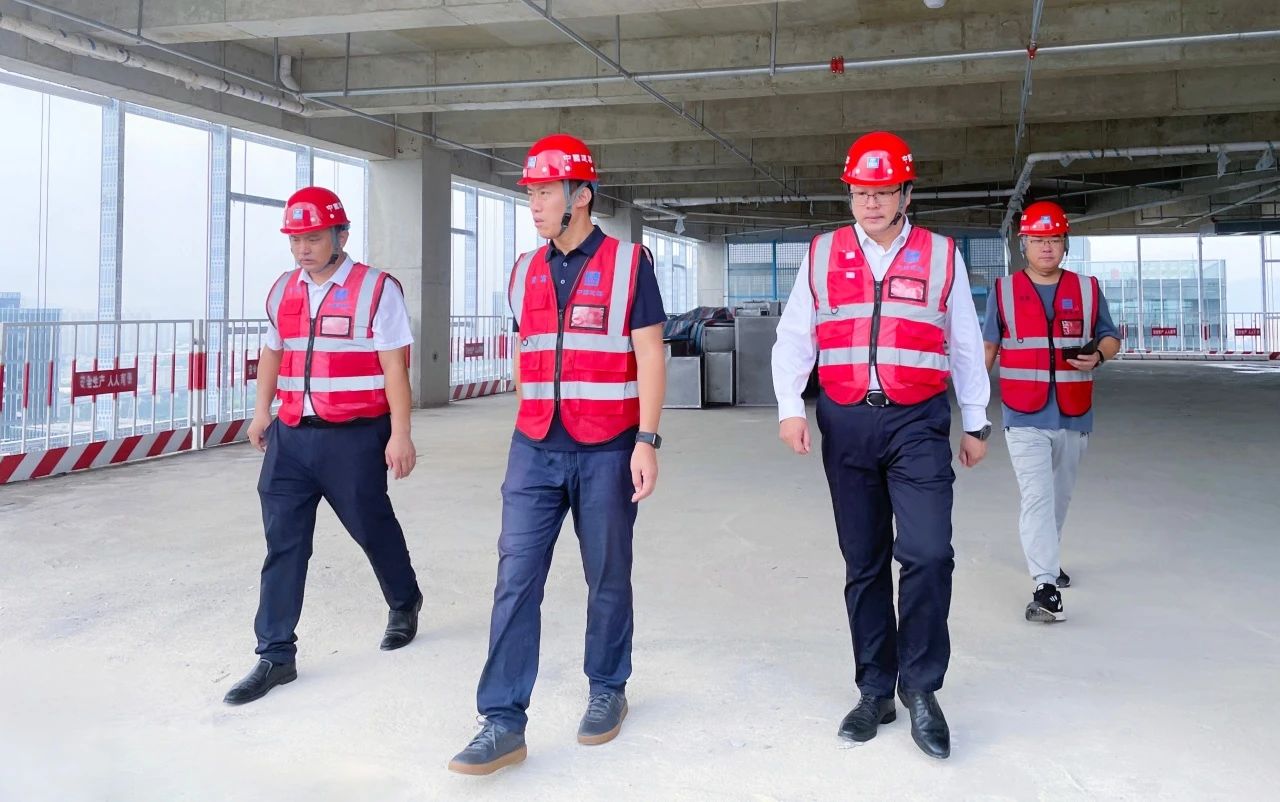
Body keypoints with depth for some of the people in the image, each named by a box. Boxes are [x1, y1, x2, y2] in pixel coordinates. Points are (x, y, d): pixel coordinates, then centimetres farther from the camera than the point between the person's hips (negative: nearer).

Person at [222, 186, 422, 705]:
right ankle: (276, 656, 10)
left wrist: (400, 434, -15)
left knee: (373, 527, 12)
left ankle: (404, 604, 40)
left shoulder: (376, 290, -8)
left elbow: (394, 367, -11)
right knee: (282, 543, 2)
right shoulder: (283, 291, 10)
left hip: (354, 438, -5)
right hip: (290, 436, 5)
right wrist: (262, 411, 21)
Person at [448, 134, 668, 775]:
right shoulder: (525, 272, 10)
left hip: (607, 452, -3)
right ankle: (503, 722, 1)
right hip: (535, 451, 4)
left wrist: (646, 441, -13)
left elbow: (650, 358, -6)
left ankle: (607, 691, 28)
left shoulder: (629, 264, -4)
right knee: (515, 579, -3)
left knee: (608, 577, 9)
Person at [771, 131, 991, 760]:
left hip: (919, 424, -1)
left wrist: (976, 423, 13)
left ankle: (920, 686, 4)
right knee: (863, 562, 8)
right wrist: (789, 407, -6)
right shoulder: (822, 255, 8)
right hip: (846, 424, 2)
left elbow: (966, 346, 12)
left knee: (928, 554, -14)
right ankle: (875, 691, 20)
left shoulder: (942, 256, 6)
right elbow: (793, 337, 7)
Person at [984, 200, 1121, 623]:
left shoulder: (1087, 289, 6)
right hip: (1024, 417, -3)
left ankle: (1047, 557, 40)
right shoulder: (1003, 291, 3)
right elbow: (988, 346, 9)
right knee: (1036, 496, -13)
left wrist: (1097, 355, -11)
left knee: (1060, 495, 17)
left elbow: (1110, 338, 12)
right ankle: (1046, 587, -16)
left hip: (1073, 416, 3)